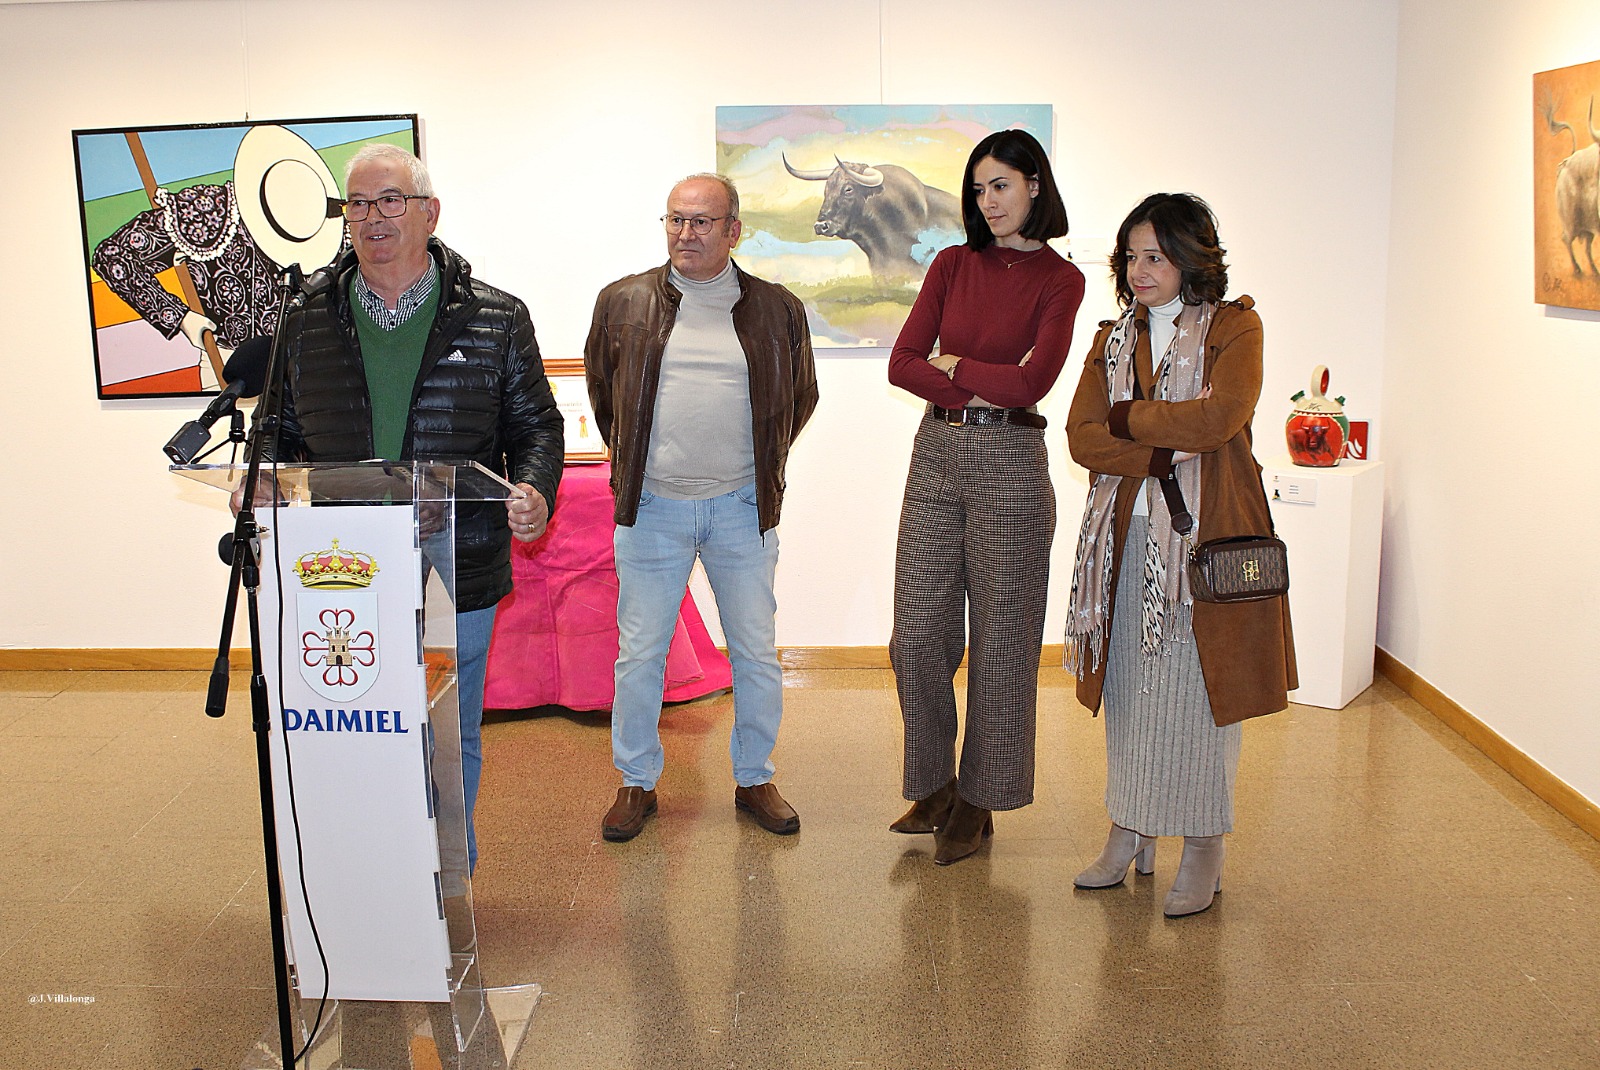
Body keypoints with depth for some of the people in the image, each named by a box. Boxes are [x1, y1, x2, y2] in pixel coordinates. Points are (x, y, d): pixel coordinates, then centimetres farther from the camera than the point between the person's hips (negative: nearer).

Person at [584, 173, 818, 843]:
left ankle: (754, 779, 24)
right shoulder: (623, 303, 2)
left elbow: (800, 398, 16)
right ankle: (636, 783, 22)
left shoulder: (777, 310, 2)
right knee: (639, 653, 5)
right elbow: (601, 390, 16)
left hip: (742, 509, 0)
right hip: (651, 507, 0)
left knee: (756, 654, 7)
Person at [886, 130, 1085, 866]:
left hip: (1009, 461, -4)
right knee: (917, 634, 3)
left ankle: (978, 802, 16)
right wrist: (980, 390, -10)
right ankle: (933, 786, 21)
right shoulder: (953, 264, 11)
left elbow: (1032, 380, -13)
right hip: (936, 453, 4)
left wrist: (952, 363, -2)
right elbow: (902, 363, 2)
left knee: (999, 639, 2)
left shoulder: (1059, 279, 1)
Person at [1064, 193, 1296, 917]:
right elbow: (1081, 438, 2)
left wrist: (1127, 419, -5)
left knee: (1198, 694, 0)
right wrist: (1162, 454, -13)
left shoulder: (1235, 327, 1)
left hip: (1206, 539, -4)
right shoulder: (1113, 340, 15)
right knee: (1128, 690, 9)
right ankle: (1128, 835, 21)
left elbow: (1219, 417, -17)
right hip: (1128, 538, 5)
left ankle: (1203, 854, 11)